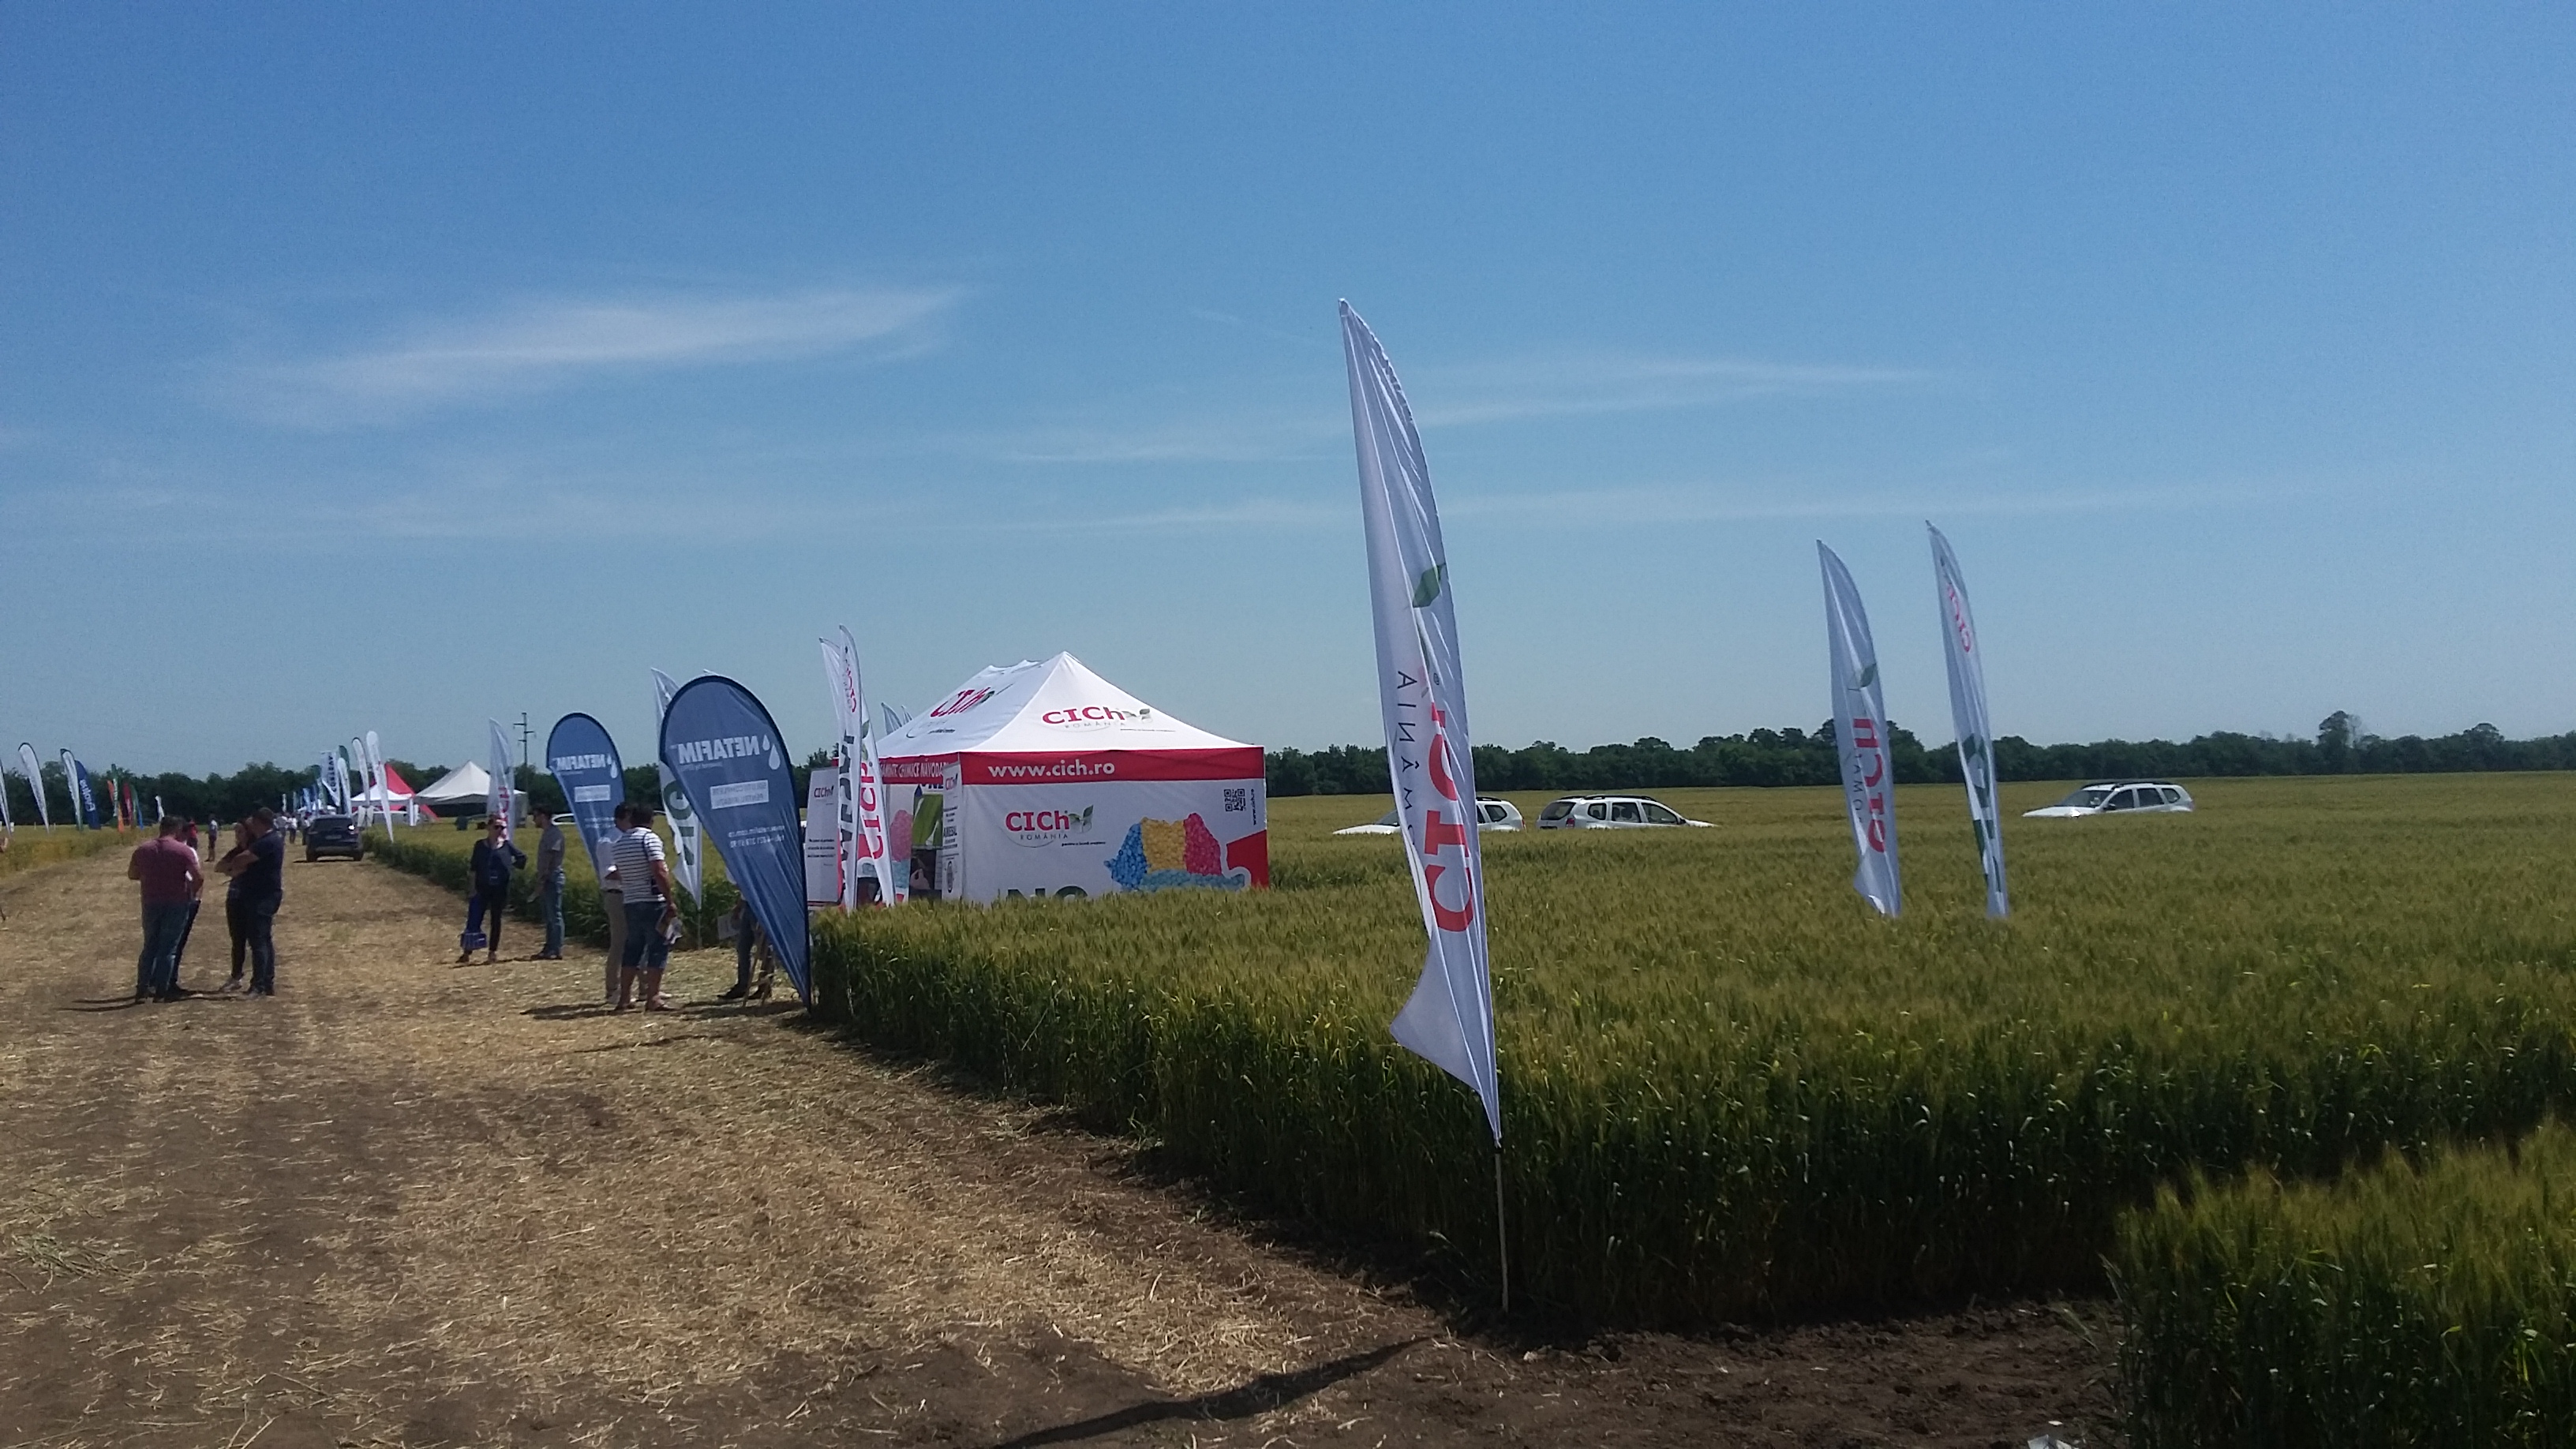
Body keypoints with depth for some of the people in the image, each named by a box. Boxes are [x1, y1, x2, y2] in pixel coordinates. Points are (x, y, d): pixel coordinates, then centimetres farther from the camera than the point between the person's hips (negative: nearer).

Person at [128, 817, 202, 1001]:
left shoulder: (143, 849, 3)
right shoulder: (184, 851, -10)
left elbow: (132, 874, 12)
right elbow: (199, 877, -15)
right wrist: (192, 890, 2)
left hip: (151, 902, 3)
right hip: (176, 903, -3)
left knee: (150, 945, 16)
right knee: (169, 948, 3)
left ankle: (142, 987, 14)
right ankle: (161, 991, 2)